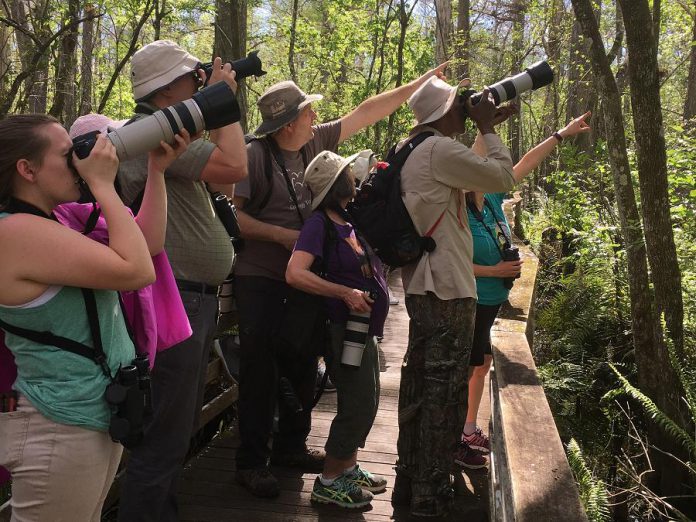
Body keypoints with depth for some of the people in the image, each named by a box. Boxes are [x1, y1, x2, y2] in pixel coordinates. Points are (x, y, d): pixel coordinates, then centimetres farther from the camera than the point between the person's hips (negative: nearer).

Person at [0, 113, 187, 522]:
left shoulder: (53, 225, 10)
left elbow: (148, 245, 11)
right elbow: (138, 271, -24)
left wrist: (157, 171, 5)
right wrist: (103, 184, -18)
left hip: (100, 417, 10)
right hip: (61, 430, -9)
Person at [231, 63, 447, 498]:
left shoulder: (316, 142, 4)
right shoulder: (255, 156, -14)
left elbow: (366, 113, 9)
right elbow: (232, 215, -16)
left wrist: (420, 83, 12)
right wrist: (281, 235, -21)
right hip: (260, 279, -7)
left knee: (303, 365, 12)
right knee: (260, 369, -3)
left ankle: (291, 446, 28)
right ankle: (252, 461, 7)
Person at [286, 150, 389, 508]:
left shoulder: (353, 217, 6)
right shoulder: (319, 223, -17)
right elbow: (295, 274, -28)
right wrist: (346, 293, -29)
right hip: (345, 328, -9)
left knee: (364, 402, 17)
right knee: (358, 405, -4)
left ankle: (349, 468, 32)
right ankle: (328, 482, 9)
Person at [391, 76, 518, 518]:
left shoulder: (412, 150, 15)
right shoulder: (440, 150, -15)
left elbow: (467, 179, 22)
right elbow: (503, 178, -10)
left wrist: (482, 130, 17)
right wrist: (488, 128, 0)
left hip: (424, 284, 10)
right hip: (448, 288, -10)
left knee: (420, 383, 15)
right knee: (445, 390, -3)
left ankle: (410, 482, 26)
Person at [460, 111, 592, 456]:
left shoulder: (492, 197, -1)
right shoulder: (459, 215, -23)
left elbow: (526, 163, 8)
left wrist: (562, 134, 13)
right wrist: (495, 270, -21)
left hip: (489, 302, 9)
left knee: (482, 363, 18)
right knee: (465, 370, -2)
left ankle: (469, 430, 33)